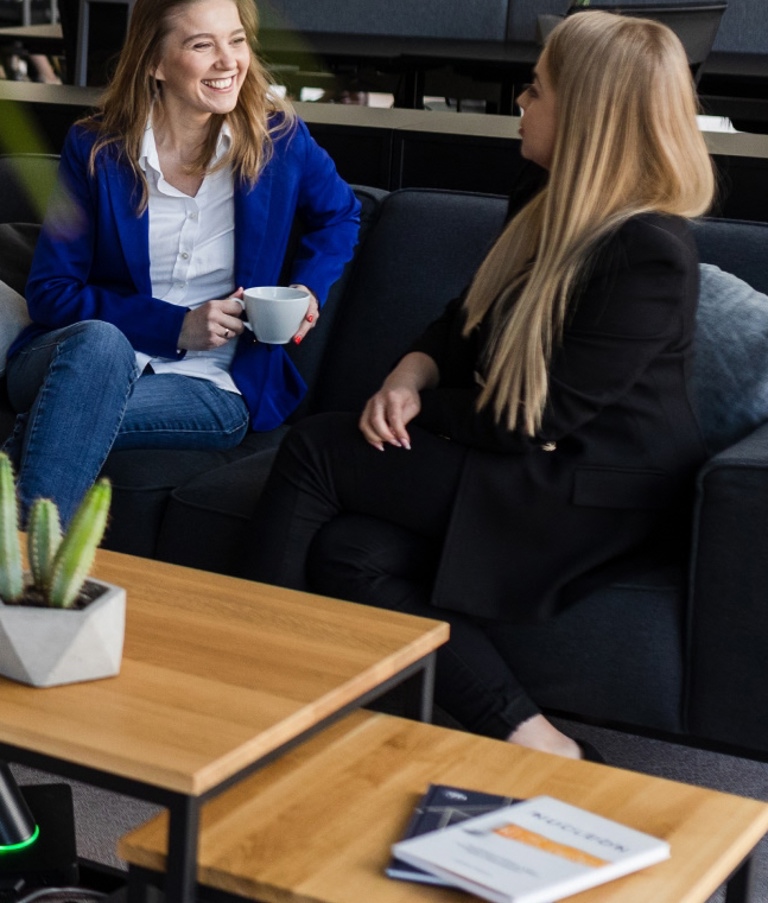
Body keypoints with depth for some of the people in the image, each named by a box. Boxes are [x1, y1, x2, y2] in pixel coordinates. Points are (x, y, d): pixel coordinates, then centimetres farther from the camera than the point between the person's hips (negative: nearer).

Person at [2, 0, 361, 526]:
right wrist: (175, 326, -14)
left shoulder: (278, 139, 2)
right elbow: (51, 292, -2)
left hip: (211, 387, 0)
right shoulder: (95, 151, -1)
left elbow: (340, 215, 23)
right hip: (81, 354, 0)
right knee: (99, 342, -40)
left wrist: (309, 289, 2)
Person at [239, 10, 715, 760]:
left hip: (588, 502, -9)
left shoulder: (649, 255, -20)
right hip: (535, 475, 9)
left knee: (316, 449, -11)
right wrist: (410, 378, -7)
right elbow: (462, 324, 16)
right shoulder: (557, 215, 10)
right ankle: (525, 739, -13)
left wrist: (419, 412, -6)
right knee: (344, 552, -13)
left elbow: (539, 419, -20)